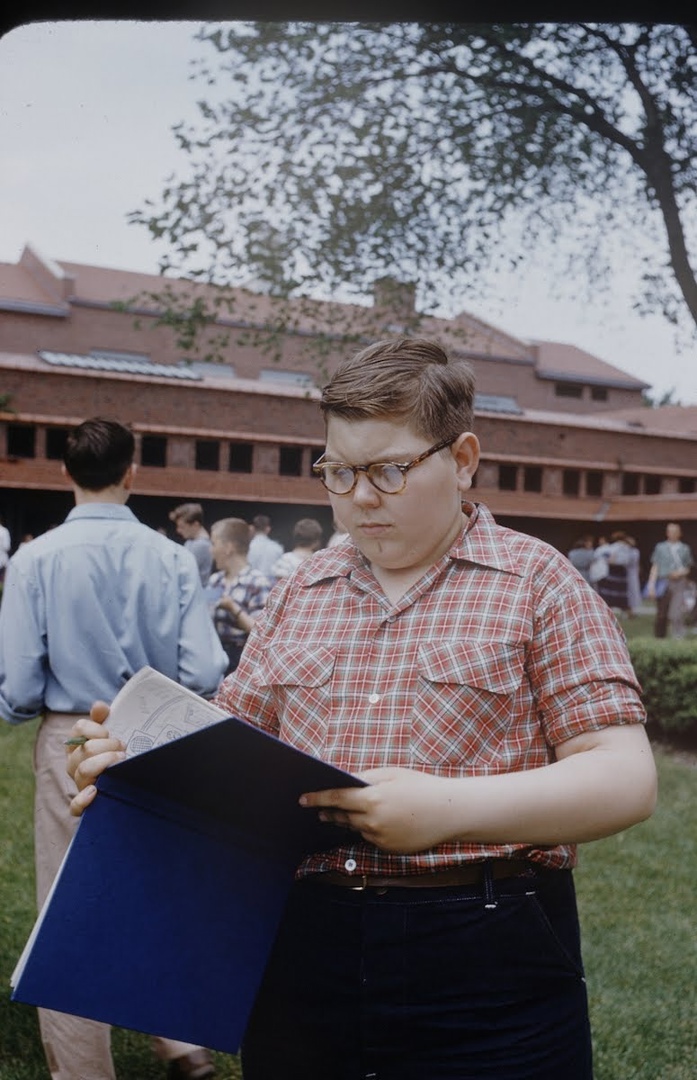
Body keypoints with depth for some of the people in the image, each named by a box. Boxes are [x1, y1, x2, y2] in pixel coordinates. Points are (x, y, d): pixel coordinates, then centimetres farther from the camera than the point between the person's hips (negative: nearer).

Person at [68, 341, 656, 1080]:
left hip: (487, 972, -4)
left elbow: (626, 780, -10)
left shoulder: (537, 582, -3)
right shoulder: (301, 592, 11)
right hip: (299, 953, 4)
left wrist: (449, 809, -24)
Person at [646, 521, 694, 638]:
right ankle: (659, 636, 16)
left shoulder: (685, 549, 11)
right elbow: (655, 567, 7)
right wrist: (651, 585, -2)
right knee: (662, 613, 4)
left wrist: (681, 572, -5)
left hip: (679, 582, 0)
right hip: (663, 582, 0)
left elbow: (688, 568, 17)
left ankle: (678, 636, -10)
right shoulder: (660, 548, 9)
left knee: (677, 613, -14)